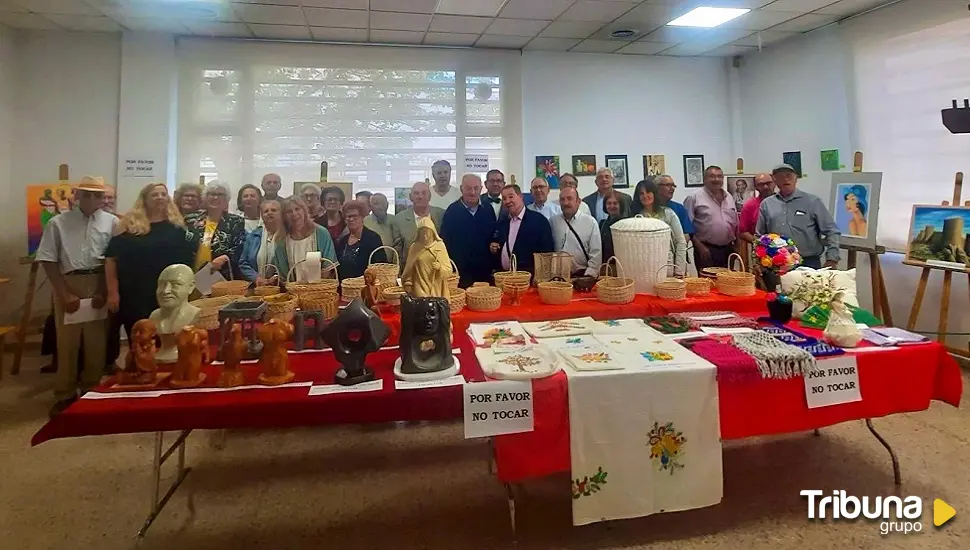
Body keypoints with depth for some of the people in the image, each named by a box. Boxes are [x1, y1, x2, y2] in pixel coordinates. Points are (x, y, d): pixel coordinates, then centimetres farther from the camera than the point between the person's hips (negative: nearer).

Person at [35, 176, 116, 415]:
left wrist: (104, 291, -7)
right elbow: (48, 260, 2)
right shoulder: (58, 222, 3)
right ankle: (65, 394, 19)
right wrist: (65, 294, -5)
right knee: (67, 341, 7)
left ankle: (91, 391, 21)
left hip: (99, 284, 0)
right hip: (67, 284, 1)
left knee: (97, 340, 6)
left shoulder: (112, 222, 0)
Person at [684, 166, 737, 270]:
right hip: (706, 250, -6)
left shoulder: (729, 197, 14)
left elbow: (736, 223, 21)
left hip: (728, 249, 6)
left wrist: (735, 243, 10)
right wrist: (700, 246, -14)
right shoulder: (695, 198, -7)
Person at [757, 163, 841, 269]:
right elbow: (759, 236, 13)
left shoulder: (812, 201, 2)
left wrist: (832, 259, -10)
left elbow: (831, 231, 0)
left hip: (809, 263, -2)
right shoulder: (766, 204, 9)